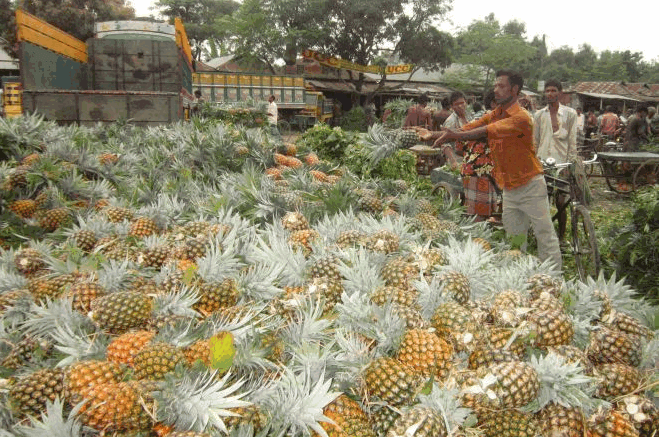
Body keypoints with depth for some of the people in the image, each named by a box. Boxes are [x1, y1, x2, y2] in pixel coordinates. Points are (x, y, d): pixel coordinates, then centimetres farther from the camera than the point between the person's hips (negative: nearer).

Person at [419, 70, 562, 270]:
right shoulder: (494, 115, 7)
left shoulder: (521, 118, -17)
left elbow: (488, 131, -30)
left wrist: (455, 135, -39)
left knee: (545, 235, 2)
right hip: (509, 188, 8)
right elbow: (469, 128, -5)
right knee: (514, 238, 14)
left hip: (530, 186, -7)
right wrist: (435, 134, -18)